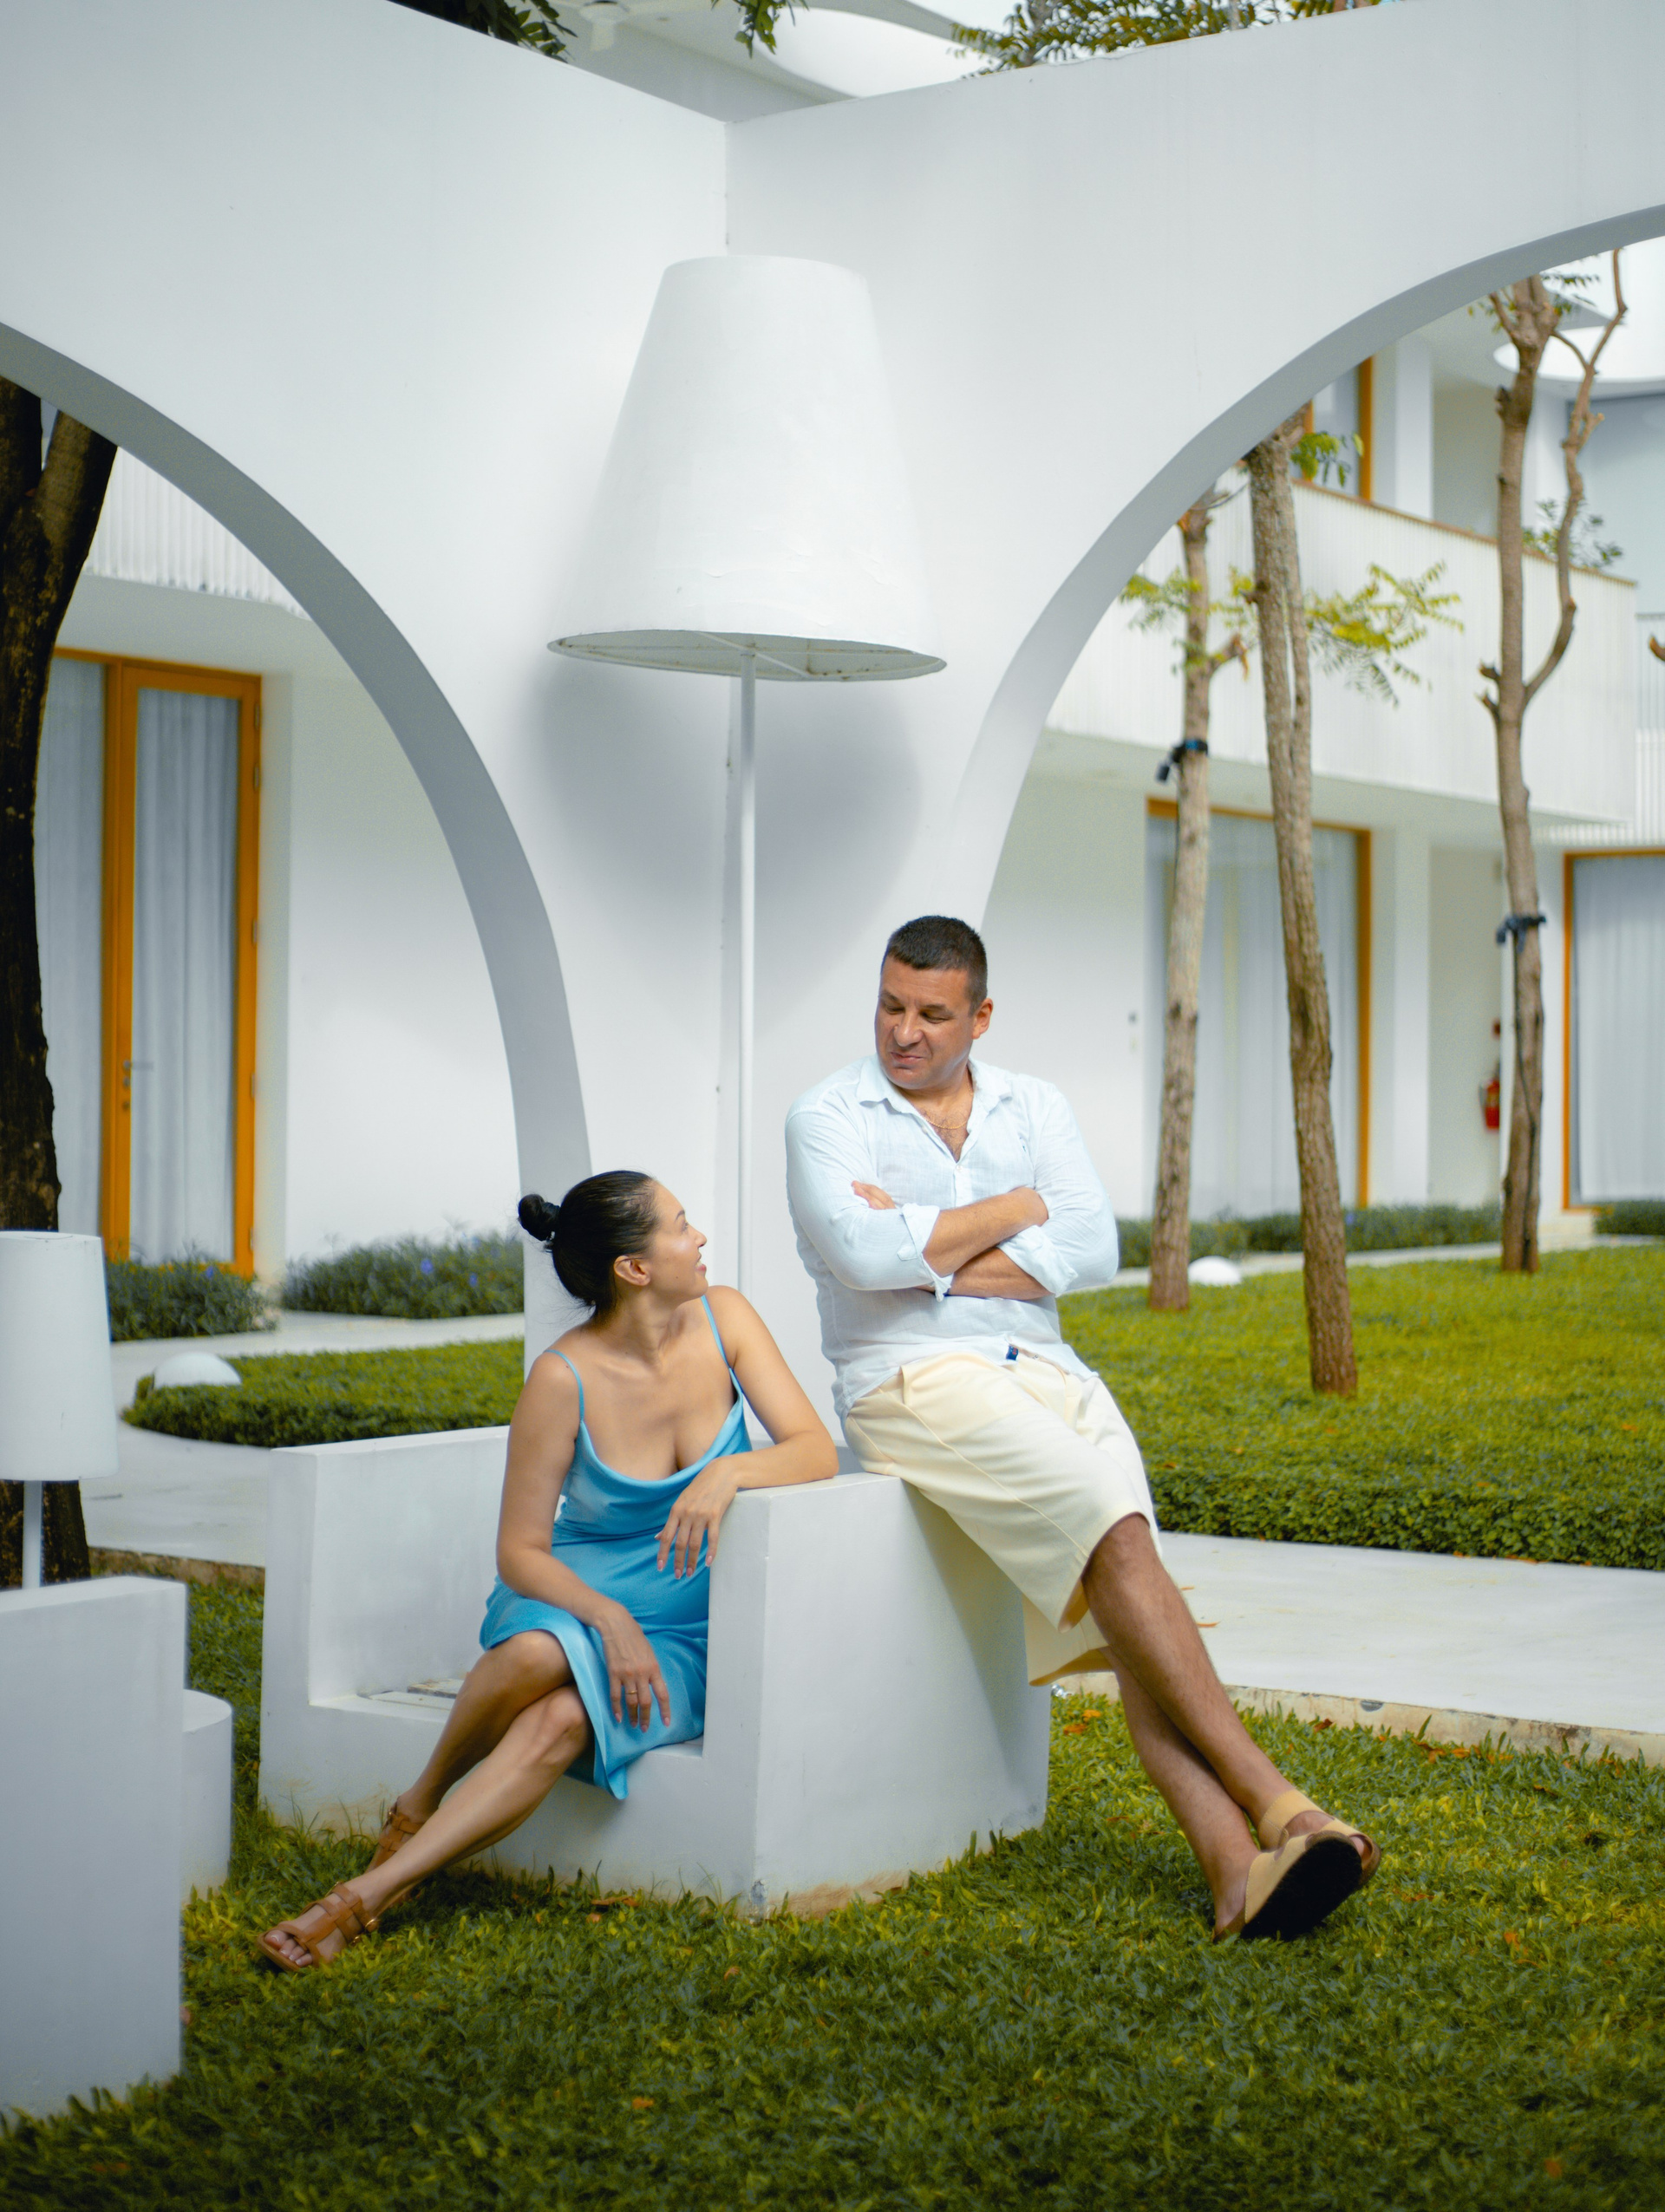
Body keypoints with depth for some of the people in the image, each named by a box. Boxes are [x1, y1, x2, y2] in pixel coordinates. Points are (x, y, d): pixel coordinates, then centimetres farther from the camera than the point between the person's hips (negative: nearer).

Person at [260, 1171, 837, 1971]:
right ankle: (419, 1806, -9)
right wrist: (610, 1619, -27)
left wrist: (731, 1469, -28)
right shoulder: (565, 1379, -13)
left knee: (565, 1721, -30)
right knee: (537, 1657, -37)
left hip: (688, 1630, 1)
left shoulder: (723, 1321, -4)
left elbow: (817, 1451, -8)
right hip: (577, 1595, -1)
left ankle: (371, 1892, -29)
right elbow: (520, 1551, -10)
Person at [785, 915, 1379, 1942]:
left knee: (1123, 1597, -17)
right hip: (915, 1384, -4)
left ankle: (1237, 1867, -32)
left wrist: (928, 1250, -7)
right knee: (1118, 1538, -26)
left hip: (1048, 1374, 4)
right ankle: (1273, 1804, -26)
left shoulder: (1035, 1107, 16)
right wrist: (1013, 1210, -2)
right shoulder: (828, 1117, 5)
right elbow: (862, 1256, -14)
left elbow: (1093, 1249, 1)